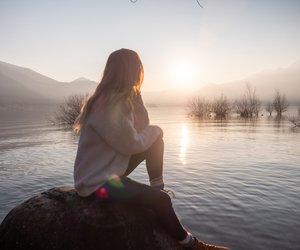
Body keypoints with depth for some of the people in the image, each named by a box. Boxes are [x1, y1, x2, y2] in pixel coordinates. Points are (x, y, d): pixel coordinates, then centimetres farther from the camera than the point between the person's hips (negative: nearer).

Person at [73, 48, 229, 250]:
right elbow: (132, 144, -23)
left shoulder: (119, 97, 2)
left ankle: (158, 186, 14)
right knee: (161, 199, -14)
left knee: (155, 140, 4)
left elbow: (141, 129, 2)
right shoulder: (107, 105, -26)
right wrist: (156, 131, -6)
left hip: (112, 166, 9)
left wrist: (135, 95, -7)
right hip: (96, 181, -9)